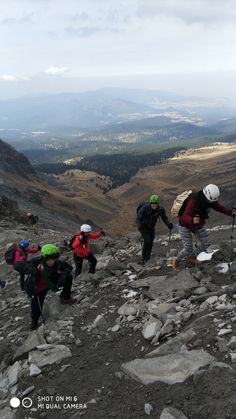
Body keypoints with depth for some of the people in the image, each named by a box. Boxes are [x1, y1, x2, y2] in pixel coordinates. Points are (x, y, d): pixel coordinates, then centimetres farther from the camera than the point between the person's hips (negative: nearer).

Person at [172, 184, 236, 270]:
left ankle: (191, 257, 34)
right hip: (185, 226, -7)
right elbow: (185, 217, -43)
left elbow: (219, 207, -11)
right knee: (188, 249, -2)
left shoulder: (210, 200, -16)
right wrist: (192, 220, -65)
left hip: (198, 226, 7)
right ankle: (176, 261, 28)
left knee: (205, 244, 7)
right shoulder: (194, 201, -38)